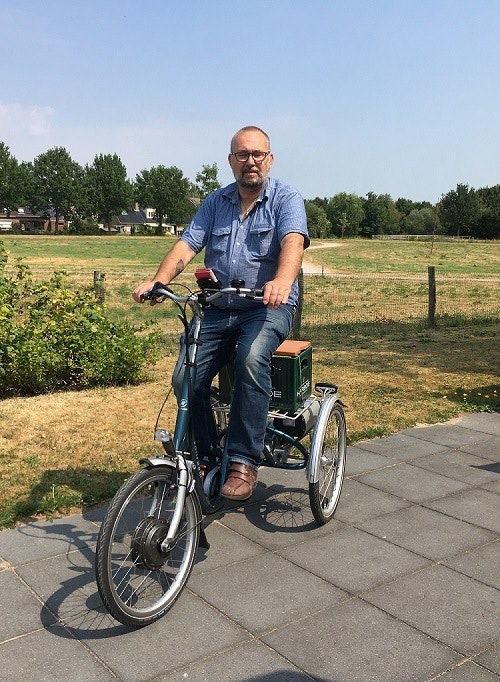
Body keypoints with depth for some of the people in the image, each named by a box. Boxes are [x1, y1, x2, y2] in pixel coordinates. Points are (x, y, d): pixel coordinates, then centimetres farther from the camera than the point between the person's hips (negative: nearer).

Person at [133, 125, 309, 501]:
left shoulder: (286, 198, -1)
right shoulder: (216, 202, 12)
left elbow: (293, 241, -21)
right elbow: (187, 245, 0)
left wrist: (282, 281, -43)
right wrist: (158, 281, -20)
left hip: (269, 307, -4)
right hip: (218, 308, 4)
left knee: (251, 358, -34)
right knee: (186, 377, -14)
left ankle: (244, 463, -24)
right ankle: (204, 459, 6)